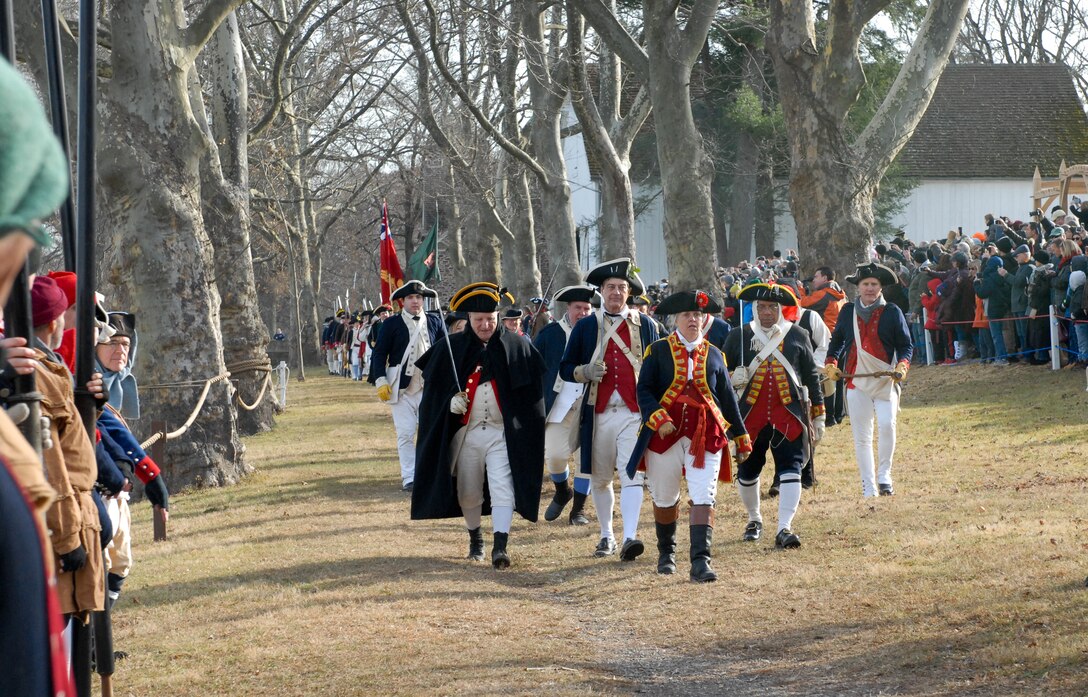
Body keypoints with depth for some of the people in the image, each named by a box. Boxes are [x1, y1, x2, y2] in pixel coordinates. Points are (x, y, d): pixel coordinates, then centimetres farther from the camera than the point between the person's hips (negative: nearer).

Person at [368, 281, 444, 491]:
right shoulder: (392, 324, 1)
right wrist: (381, 381, -9)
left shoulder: (435, 322, 7)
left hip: (430, 387, 2)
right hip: (401, 388, -2)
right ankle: (409, 478, 3)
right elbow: (379, 353, 1)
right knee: (405, 434, -2)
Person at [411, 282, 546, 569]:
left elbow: (534, 384, 5)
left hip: (502, 433, -2)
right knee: (468, 492, 12)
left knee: (502, 487, -15)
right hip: (466, 433, 2)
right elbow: (433, 386, 5)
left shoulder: (515, 346, 0)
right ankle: (475, 539, 33)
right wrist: (450, 400, -15)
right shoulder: (452, 348, 1)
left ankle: (500, 545, -20)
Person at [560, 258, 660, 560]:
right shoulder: (586, 326, 8)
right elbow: (566, 368, 9)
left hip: (634, 413, -2)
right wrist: (586, 371, -12)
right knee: (600, 478, 10)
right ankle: (606, 536, 24)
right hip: (598, 413, 2)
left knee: (632, 474, -15)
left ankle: (630, 538, -23)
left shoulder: (645, 325, 8)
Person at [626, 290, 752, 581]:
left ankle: (700, 562, -17)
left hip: (706, 435, 1)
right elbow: (644, 390, -3)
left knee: (703, 499, -12)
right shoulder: (658, 350, 3)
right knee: (664, 498, 12)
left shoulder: (713, 354, 11)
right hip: (665, 433, -1)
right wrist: (659, 420, -20)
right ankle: (666, 553, 34)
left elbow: (727, 398, 16)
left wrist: (741, 437, 18)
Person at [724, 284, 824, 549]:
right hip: (750, 415, 1)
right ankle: (754, 519, 34)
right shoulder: (738, 337, 5)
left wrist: (818, 417, 10)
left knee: (790, 468, -13)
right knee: (747, 471, 10)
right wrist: (733, 378, -14)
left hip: (789, 415, -1)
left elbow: (811, 376, 10)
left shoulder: (797, 336, 6)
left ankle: (785, 528, -16)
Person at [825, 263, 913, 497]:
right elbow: (837, 340, 22)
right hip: (856, 380, 2)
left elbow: (906, 344, 5)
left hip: (885, 380, -2)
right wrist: (831, 364, 7)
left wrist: (902, 366, -12)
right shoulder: (848, 312, 10)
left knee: (886, 423, -22)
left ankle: (884, 475, -5)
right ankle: (868, 486, 11)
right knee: (861, 436, 3)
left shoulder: (892, 312, 3)